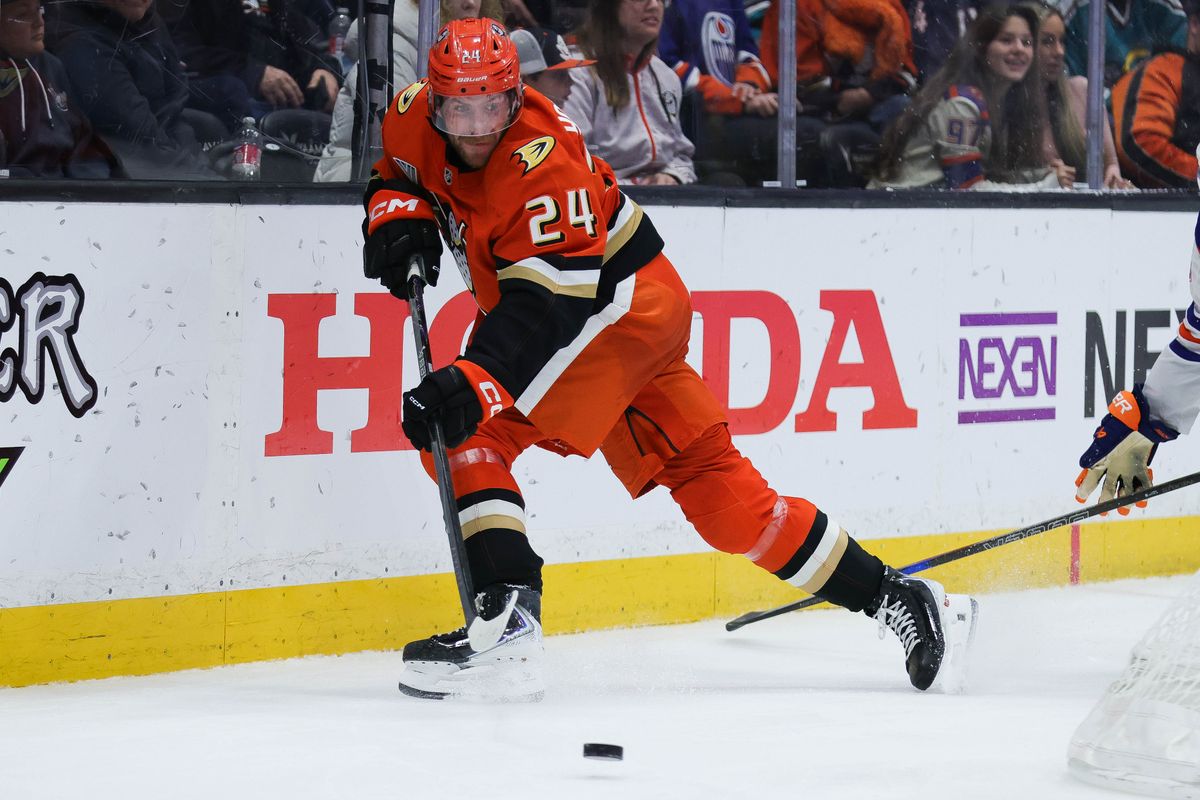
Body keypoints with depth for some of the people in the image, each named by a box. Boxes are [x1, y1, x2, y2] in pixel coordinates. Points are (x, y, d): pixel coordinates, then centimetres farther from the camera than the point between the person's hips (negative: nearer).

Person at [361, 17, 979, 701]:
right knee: (711, 485, 8)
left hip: (622, 304, -9)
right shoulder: (416, 119, -5)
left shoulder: (544, 162, -28)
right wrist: (398, 215, -7)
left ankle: (509, 624, -27)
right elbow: (397, 177, 17)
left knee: (468, 430, -20)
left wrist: (473, 382, -43)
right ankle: (895, 598, 14)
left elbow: (550, 302, -33)